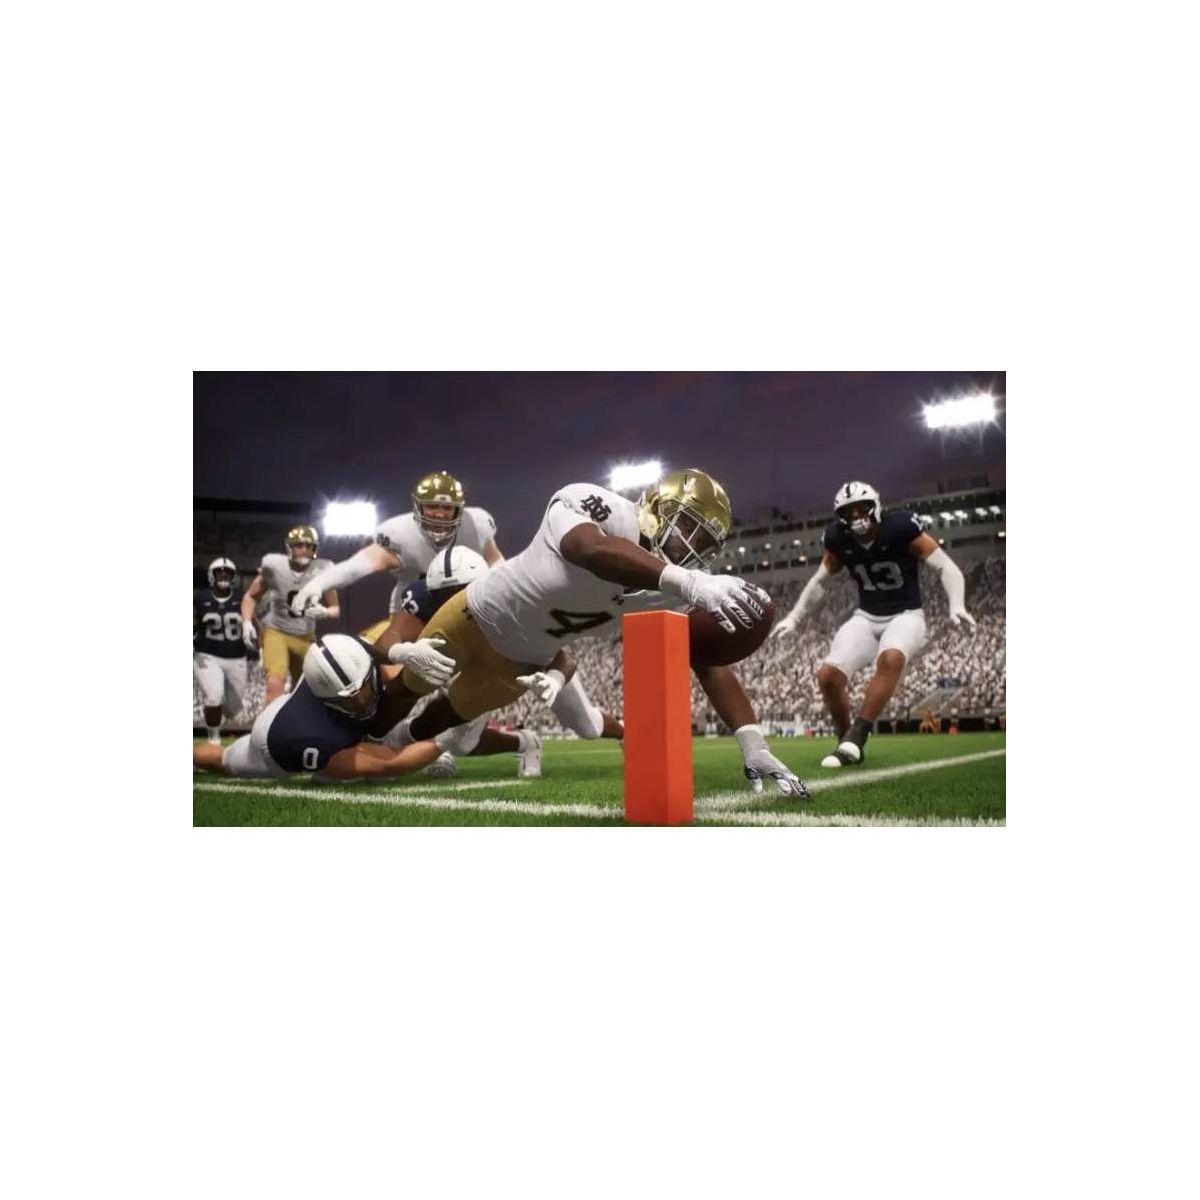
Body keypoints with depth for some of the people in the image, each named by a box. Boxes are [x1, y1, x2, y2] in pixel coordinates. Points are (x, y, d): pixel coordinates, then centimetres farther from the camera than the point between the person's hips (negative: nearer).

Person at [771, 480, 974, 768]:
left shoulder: (899, 528, -17)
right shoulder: (840, 540, -4)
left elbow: (947, 568, -17)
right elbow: (819, 581, 14)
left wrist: (956, 605, -33)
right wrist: (793, 618, 11)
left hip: (905, 616, -4)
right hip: (866, 617, 4)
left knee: (891, 659, -37)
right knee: (828, 675, -15)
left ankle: (856, 735, -30)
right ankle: (846, 742, 6)